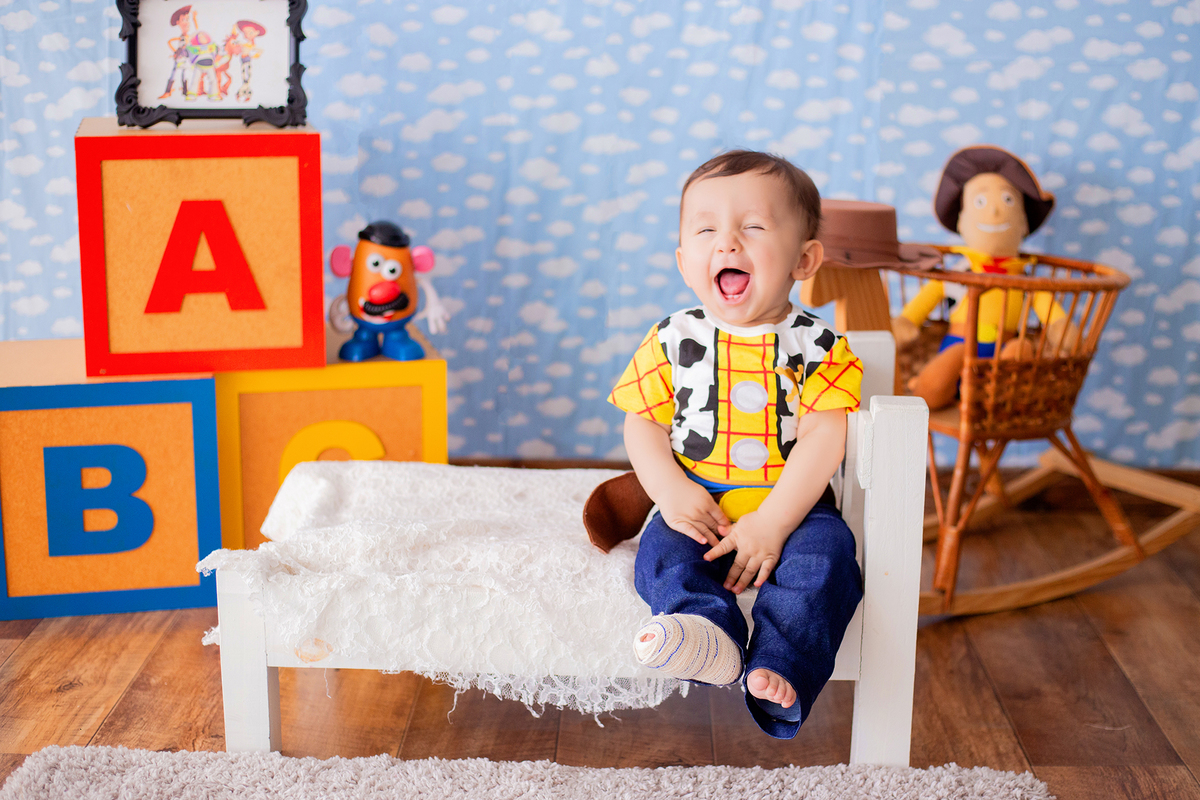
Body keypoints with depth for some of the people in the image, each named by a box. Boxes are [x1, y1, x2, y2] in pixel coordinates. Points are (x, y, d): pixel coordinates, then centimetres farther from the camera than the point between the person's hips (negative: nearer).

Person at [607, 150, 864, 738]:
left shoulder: (818, 348, -2)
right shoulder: (672, 341, 6)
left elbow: (824, 438, -11)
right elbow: (643, 424, 6)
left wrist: (772, 523, -21)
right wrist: (673, 493, -13)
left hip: (793, 505, -1)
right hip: (697, 507, 2)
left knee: (823, 556, -30)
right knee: (662, 551, -28)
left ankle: (780, 671, -41)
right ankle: (709, 635, -48)